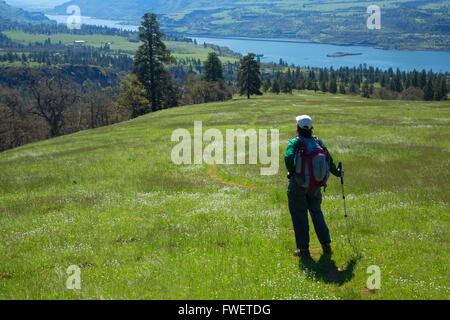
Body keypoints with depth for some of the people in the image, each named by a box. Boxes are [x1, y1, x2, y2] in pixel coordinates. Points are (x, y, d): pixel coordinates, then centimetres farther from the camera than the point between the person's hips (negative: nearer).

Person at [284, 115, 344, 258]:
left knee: (299, 215, 6)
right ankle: (326, 244, 19)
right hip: (316, 185, 4)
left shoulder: (295, 143, -11)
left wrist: (291, 172, -11)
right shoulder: (318, 142, 2)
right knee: (316, 212, 20)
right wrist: (337, 173, 21)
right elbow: (329, 160, 5)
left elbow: (289, 158, -28)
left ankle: (303, 249, 9)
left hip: (298, 185, -4)